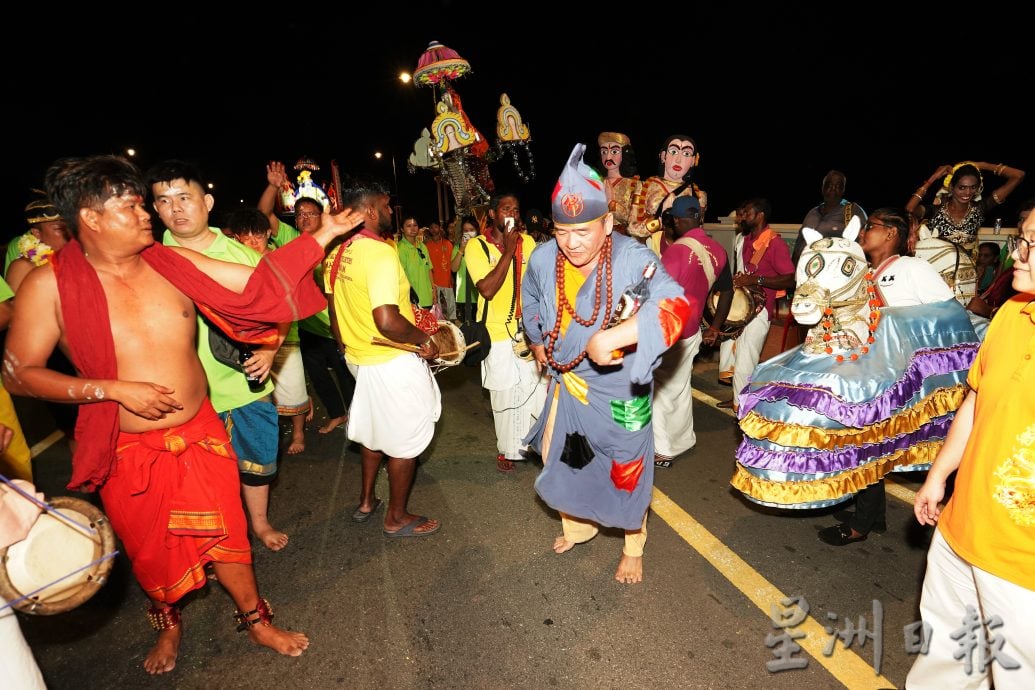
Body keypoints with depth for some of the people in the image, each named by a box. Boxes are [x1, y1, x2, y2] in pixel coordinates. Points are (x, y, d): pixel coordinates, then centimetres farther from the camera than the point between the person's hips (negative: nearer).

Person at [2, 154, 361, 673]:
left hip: (200, 435, 1)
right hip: (128, 452, -1)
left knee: (225, 535, 12)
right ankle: (168, 625, 51)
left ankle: (255, 619, 37)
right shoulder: (48, 286, -11)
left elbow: (257, 282, -7)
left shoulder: (173, 262, -5)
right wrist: (113, 389, -19)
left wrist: (324, 235, -12)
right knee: (151, 552, 19)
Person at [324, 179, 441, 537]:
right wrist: (425, 339, -17)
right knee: (405, 440, 8)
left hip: (359, 357, 9)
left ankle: (366, 501, 41)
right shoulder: (380, 253, -24)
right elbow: (387, 321, -33)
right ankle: (397, 517, 25)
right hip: (394, 363, -9)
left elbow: (336, 311, 15)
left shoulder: (337, 254, 4)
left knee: (374, 430, 26)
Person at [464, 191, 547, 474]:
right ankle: (508, 449, 25)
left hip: (529, 330, 3)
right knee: (505, 395, 6)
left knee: (538, 387, 3)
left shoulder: (528, 242, 5)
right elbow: (487, 289, -18)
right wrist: (508, 251, -17)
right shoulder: (477, 246, -6)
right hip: (499, 333, -3)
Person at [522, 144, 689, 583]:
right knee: (562, 460, 20)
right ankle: (578, 526, 51)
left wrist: (613, 337, -49)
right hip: (566, 385, 5)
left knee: (626, 473, 12)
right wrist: (538, 341, 15)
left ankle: (633, 548, 41)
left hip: (620, 390, -4)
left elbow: (674, 306, -40)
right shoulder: (542, 259, -10)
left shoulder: (632, 258, -25)